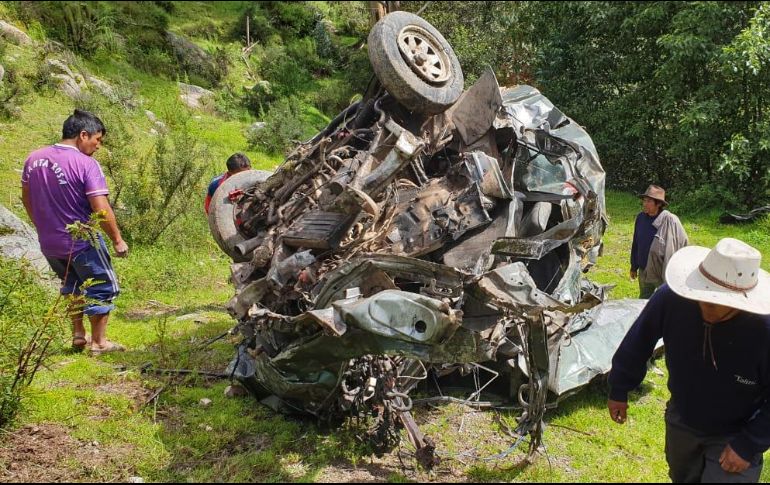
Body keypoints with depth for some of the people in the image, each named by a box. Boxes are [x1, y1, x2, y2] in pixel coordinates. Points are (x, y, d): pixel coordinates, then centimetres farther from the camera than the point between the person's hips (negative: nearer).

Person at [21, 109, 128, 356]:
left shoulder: (34, 158, 3)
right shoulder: (86, 164, -19)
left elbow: (26, 198, 14)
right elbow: (101, 209, -22)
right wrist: (117, 239, -11)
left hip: (48, 243, 7)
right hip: (82, 243, -7)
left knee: (73, 285, 28)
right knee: (102, 288, 11)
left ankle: (78, 335, 33)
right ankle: (99, 342, 17)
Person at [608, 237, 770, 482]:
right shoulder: (672, 298, -30)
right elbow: (638, 342, -11)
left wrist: (749, 446, -18)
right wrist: (619, 390, -2)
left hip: (733, 436, -3)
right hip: (681, 419, 4)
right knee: (682, 477, 27)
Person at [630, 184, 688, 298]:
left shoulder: (670, 221, -18)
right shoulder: (641, 218, -3)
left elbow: (682, 244, -11)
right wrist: (634, 266, 14)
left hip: (665, 273, -5)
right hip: (644, 272, 5)